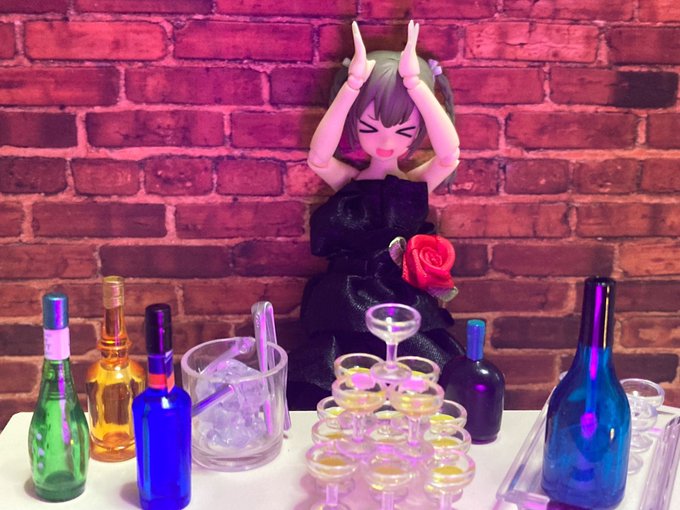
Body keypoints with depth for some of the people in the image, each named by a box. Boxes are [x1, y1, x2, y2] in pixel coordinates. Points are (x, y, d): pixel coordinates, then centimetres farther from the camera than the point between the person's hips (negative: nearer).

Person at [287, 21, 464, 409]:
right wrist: (353, 83, -26)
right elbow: (318, 157, -19)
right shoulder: (347, 182, 4)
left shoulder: (419, 183, 3)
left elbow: (449, 153, -18)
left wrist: (415, 82, -24)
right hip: (346, 317, 0)